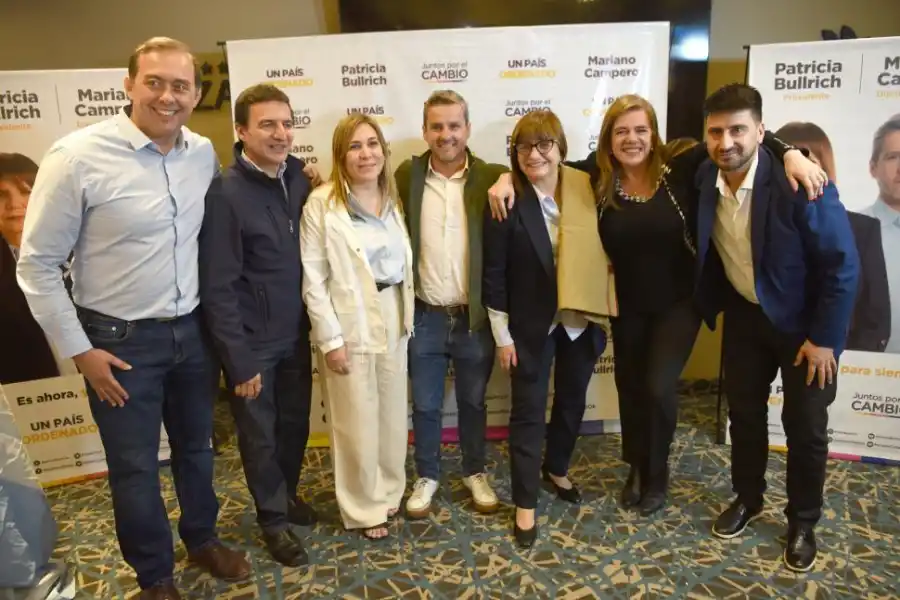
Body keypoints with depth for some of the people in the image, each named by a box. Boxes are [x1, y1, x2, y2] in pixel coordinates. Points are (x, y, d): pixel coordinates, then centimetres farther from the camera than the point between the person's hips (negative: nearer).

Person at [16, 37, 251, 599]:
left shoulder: (205, 153, -3)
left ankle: (202, 538, 45)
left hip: (193, 330, 4)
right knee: (135, 466, 12)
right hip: (120, 341, -4)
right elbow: (37, 265, -10)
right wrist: (79, 350, -9)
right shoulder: (77, 156, -17)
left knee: (197, 447, 21)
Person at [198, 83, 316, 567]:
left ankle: (287, 494, 44)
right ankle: (272, 516, 34)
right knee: (259, 433, 13)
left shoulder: (300, 181, -1)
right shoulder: (224, 193, -18)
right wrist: (240, 360, -16)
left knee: (295, 423, 19)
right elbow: (217, 288, -17)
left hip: (295, 334, 5)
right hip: (253, 342, -5)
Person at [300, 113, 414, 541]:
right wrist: (330, 338, -14)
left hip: (393, 322, 5)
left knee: (392, 415, 16)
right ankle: (364, 508, 25)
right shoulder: (322, 203, -10)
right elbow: (313, 279, -12)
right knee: (357, 423, 6)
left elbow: (404, 264, 10)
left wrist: (407, 319, 6)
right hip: (350, 326, -5)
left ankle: (389, 490, 36)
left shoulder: (393, 199, 6)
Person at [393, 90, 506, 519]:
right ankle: (427, 476, 36)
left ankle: (475, 472, 39)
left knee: (473, 402, 18)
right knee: (425, 406, 15)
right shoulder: (406, 176, -2)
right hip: (425, 318, 1)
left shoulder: (491, 179, -5)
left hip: (476, 318, 0)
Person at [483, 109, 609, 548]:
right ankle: (525, 504, 20)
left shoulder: (585, 190, -3)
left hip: (582, 321, 4)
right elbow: (494, 275, -10)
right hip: (531, 325, -4)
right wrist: (502, 336, -9)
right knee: (528, 412, 5)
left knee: (572, 401, 19)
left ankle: (557, 470, 45)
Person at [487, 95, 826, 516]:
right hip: (627, 304, 3)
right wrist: (508, 177, -20)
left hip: (679, 301, -2)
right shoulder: (597, 175, -11)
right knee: (630, 386, 14)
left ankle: (656, 475, 20)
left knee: (658, 386, -9)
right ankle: (637, 469, 40)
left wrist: (790, 154, -29)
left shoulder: (681, 166, -17)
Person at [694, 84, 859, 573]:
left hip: (805, 321, -4)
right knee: (744, 412, 14)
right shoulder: (703, 180, -12)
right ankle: (747, 499, 37)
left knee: (804, 426, 6)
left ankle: (802, 521, 28)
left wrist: (824, 338, -17)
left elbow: (843, 265, -20)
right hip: (744, 314, 4)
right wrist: (713, 307, 3)